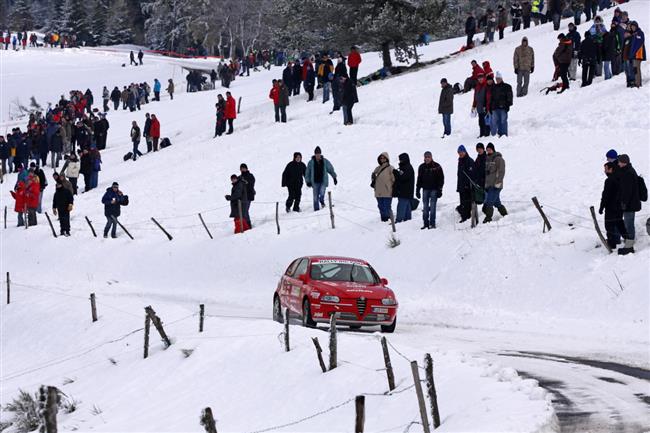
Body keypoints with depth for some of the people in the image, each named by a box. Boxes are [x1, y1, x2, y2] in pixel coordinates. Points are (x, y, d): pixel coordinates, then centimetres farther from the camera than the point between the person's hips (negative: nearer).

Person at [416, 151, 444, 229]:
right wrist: (417, 190, 10)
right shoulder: (422, 167, 8)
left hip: (434, 189, -3)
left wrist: (439, 190, -6)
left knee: (432, 207, -5)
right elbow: (419, 179, 13)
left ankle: (432, 223, -1)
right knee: (425, 207, 4)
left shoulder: (436, 166, -2)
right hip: (425, 189, 3)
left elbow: (441, 179, 0)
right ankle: (425, 223, 9)